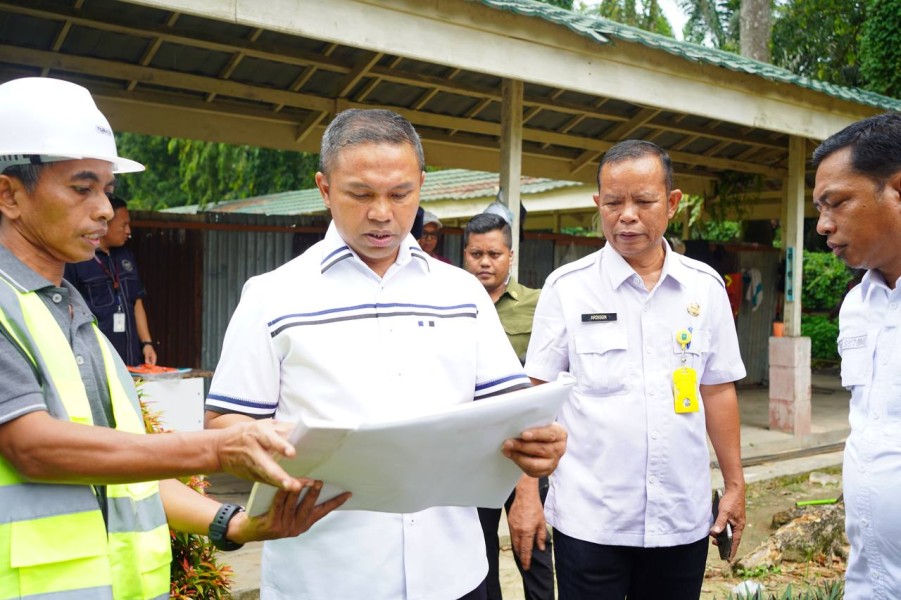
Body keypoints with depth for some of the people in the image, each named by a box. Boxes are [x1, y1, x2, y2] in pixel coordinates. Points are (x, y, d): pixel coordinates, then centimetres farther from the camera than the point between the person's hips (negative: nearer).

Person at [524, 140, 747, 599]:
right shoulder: (566, 287, -5)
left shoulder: (706, 286, 3)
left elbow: (717, 390, 9)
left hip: (684, 520, 3)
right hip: (588, 520, -2)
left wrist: (735, 484, 10)